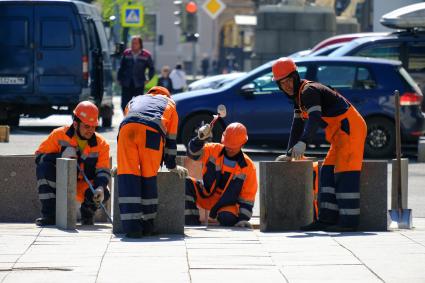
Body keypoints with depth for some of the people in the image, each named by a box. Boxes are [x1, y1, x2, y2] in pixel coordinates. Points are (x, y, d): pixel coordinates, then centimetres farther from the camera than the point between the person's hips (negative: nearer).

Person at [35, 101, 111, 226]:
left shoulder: (101, 144, -6)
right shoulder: (59, 135, -9)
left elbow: (103, 171, -11)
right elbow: (39, 156, -11)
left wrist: (100, 187, -34)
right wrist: (61, 156, -29)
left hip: (83, 187, 0)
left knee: (103, 194, -29)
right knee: (44, 168, -27)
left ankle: (87, 212, 10)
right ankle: (49, 215, -21)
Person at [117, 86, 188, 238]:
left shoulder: (134, 100, 44)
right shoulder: (169, 103, 38)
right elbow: (171, 139, 37)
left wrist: (124, 163, 55)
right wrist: (172, 166, 48)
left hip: (127, 128, 1)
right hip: (152, 131, -1)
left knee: (127, 175, 0)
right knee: (148, 178, 10)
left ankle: (132, 226, -8)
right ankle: (147, 226, 16)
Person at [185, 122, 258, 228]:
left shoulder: (248, 167, -9)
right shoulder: (213, 150, -5)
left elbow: (248, 197, -8)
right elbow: (193, 152, -19)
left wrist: (243, 218, -19)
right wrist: (200, 139, -39)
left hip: (228, 203, -3)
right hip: (206, 196, 3)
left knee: (227, 218, -37)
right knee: (186, 184, -24)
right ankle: (192, 223, -21)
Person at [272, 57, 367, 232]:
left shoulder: (308, 90, -16)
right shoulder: (298, 94, 16)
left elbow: (315, 119, -32)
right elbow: (298, 125, 21)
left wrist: (303, 142, -45)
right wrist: (289, 155, 18)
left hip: (350, 127, -11)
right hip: (340, 132, 11)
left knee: (345, 174, -15)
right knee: (328, 173, 8)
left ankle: (349, 221, -20)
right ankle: (327, 219, 7)